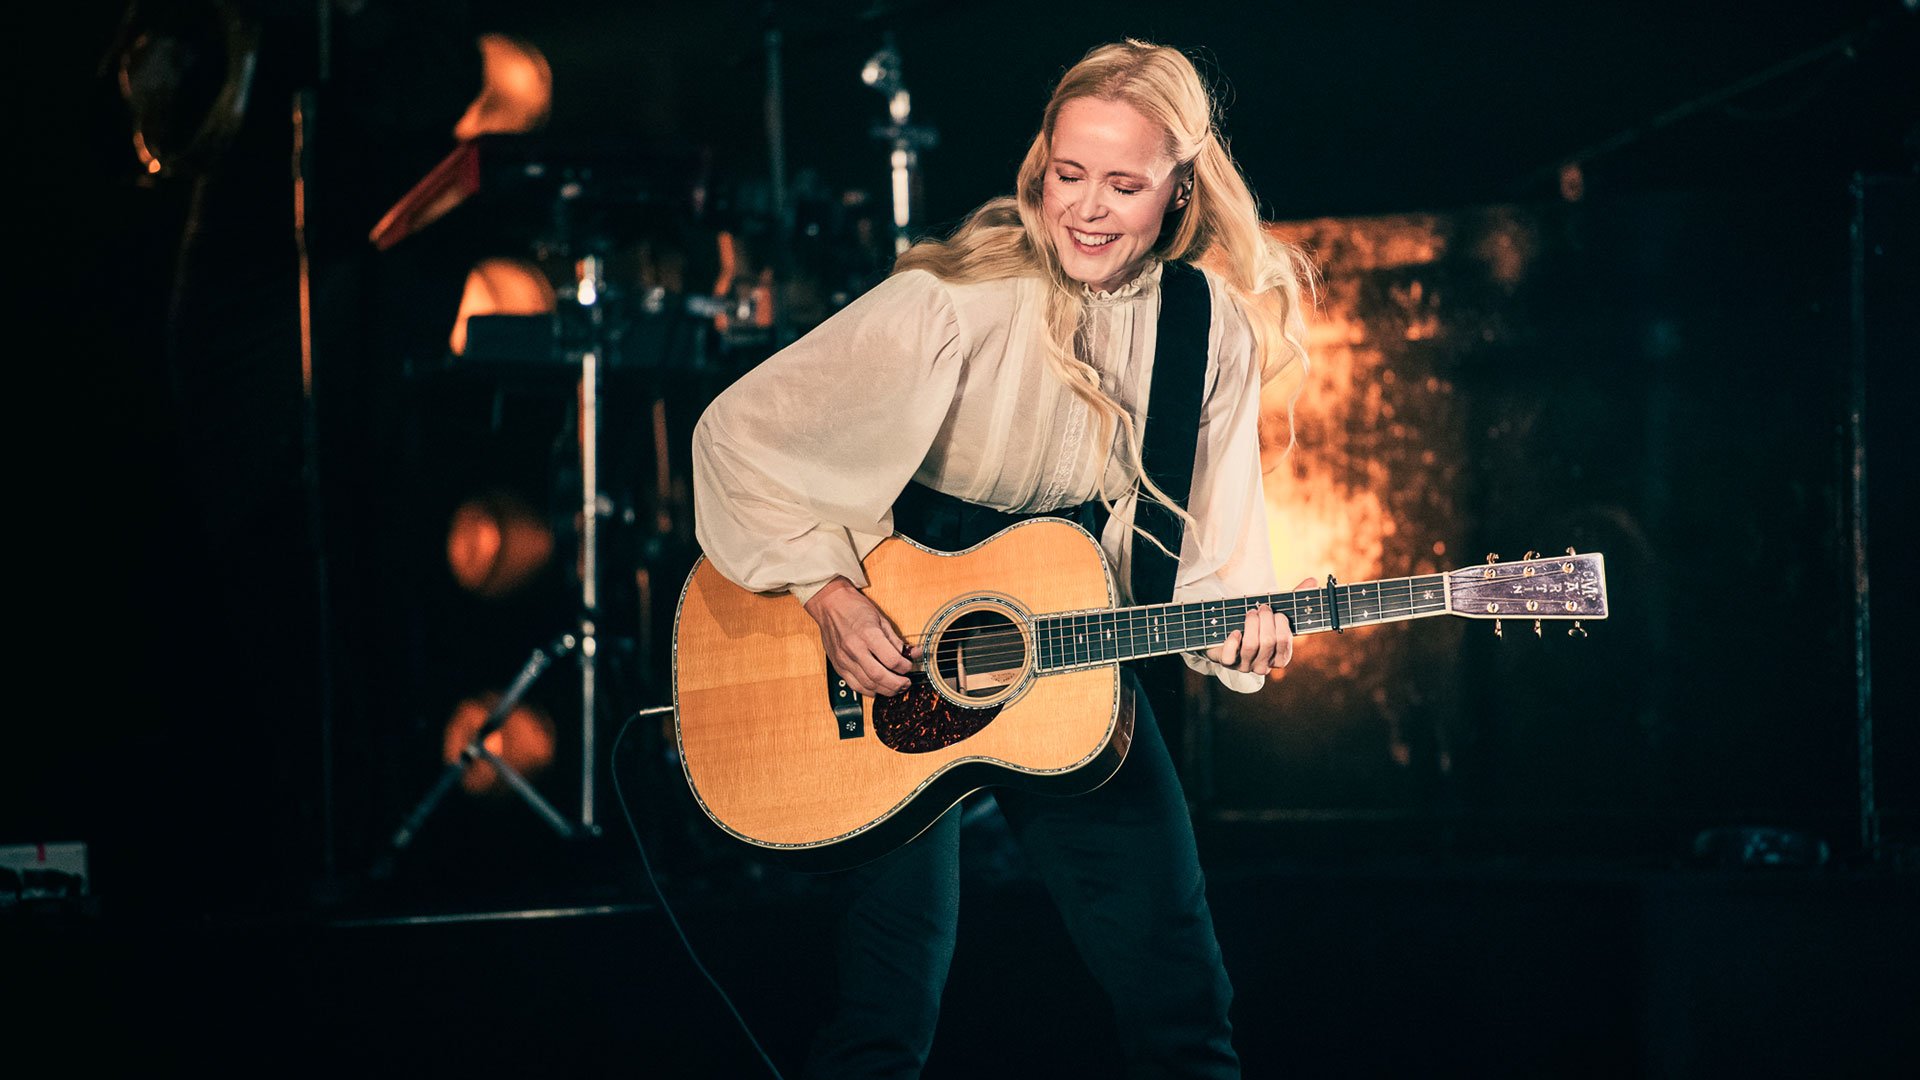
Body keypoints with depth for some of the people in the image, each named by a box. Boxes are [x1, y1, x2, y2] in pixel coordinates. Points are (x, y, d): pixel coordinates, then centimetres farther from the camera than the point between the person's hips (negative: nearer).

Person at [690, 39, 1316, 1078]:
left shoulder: (1216, 332, -4)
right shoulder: (960, 302, -19)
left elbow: (1203, 545, 3)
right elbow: (737, 434, -14)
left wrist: (1235, 628, -17)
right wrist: (826, 592, -22)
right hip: (898, 657, -4)